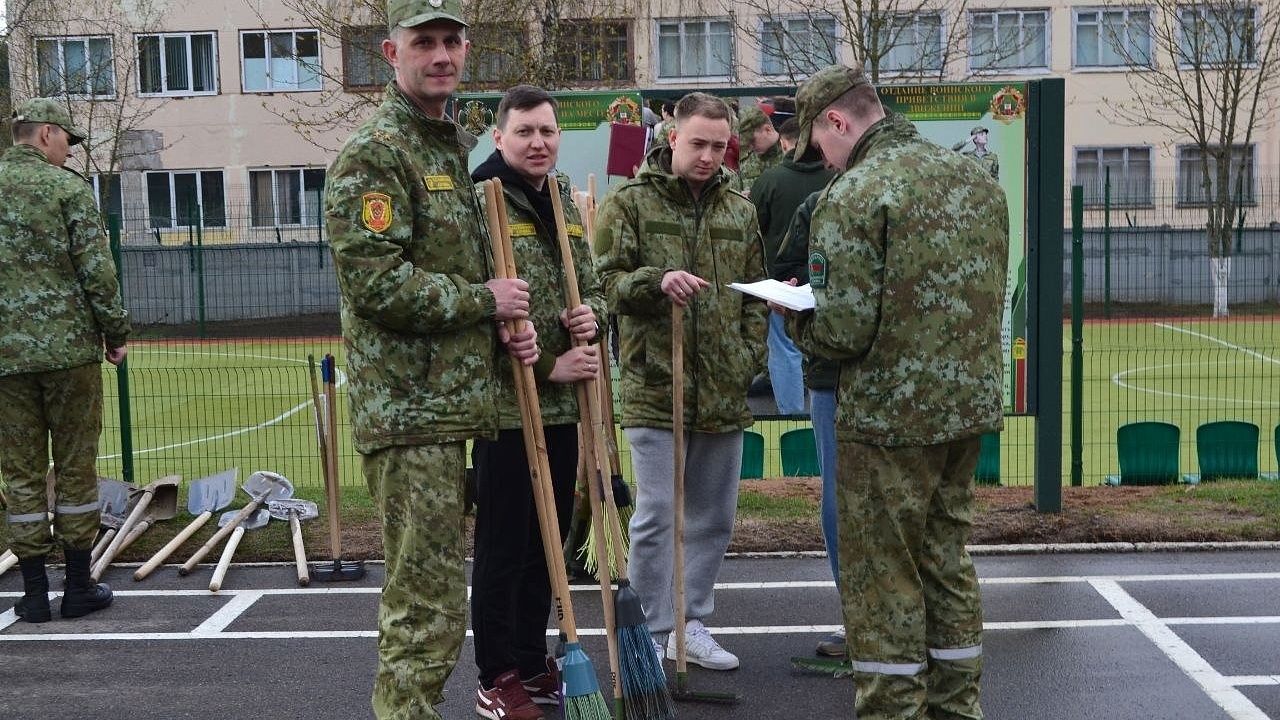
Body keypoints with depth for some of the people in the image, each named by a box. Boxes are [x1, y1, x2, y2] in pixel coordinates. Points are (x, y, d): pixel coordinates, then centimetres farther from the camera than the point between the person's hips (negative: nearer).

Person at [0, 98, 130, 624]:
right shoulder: (68, 187, -4)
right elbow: (97, 270, -9)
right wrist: (116, 332, 0)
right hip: (70, 347, -3)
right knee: (75, 467, 5)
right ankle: (79, 588, 11)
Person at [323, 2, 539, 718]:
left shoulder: (458, 147, 18)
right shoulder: (374, 153, -11)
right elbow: (378, 284, -21)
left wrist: (511, 323, 7)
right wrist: (485, 300, -12)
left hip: (450, 399, 9)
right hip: (408, 409, -9)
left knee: (424, 588, 19)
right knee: (430, 603, -6)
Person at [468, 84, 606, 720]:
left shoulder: (564, 201, 13)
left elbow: (591, 284, 21)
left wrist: (591, 312, -2)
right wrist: (546, 367, -16)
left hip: (563, 404, 7)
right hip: (505, 404, -7)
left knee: (548, 541, 15)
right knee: (503, 545, 3)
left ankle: (532, 663, 30)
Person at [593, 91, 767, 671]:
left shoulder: (740, 210, 12)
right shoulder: (628, 202, -2)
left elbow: (756, 291, 17)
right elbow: (607, 280, -7)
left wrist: (750, 355, 7)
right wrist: (657, 281, -25)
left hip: (723, 389, 5)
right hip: (654, 384, -5)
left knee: (715, 516, 13)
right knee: (657, 515, -2)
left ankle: (691, 625, 29)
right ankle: (651, 635, 13)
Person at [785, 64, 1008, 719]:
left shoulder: (850, 196, -16)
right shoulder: (976, 179, 9)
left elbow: (843, 332, -20)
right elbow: (990, 294, 14)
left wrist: (794, 314, 0)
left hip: (889, 416, -8)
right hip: (972, 403, 8)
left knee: (882, 576, 6)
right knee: (947, 560, 19)